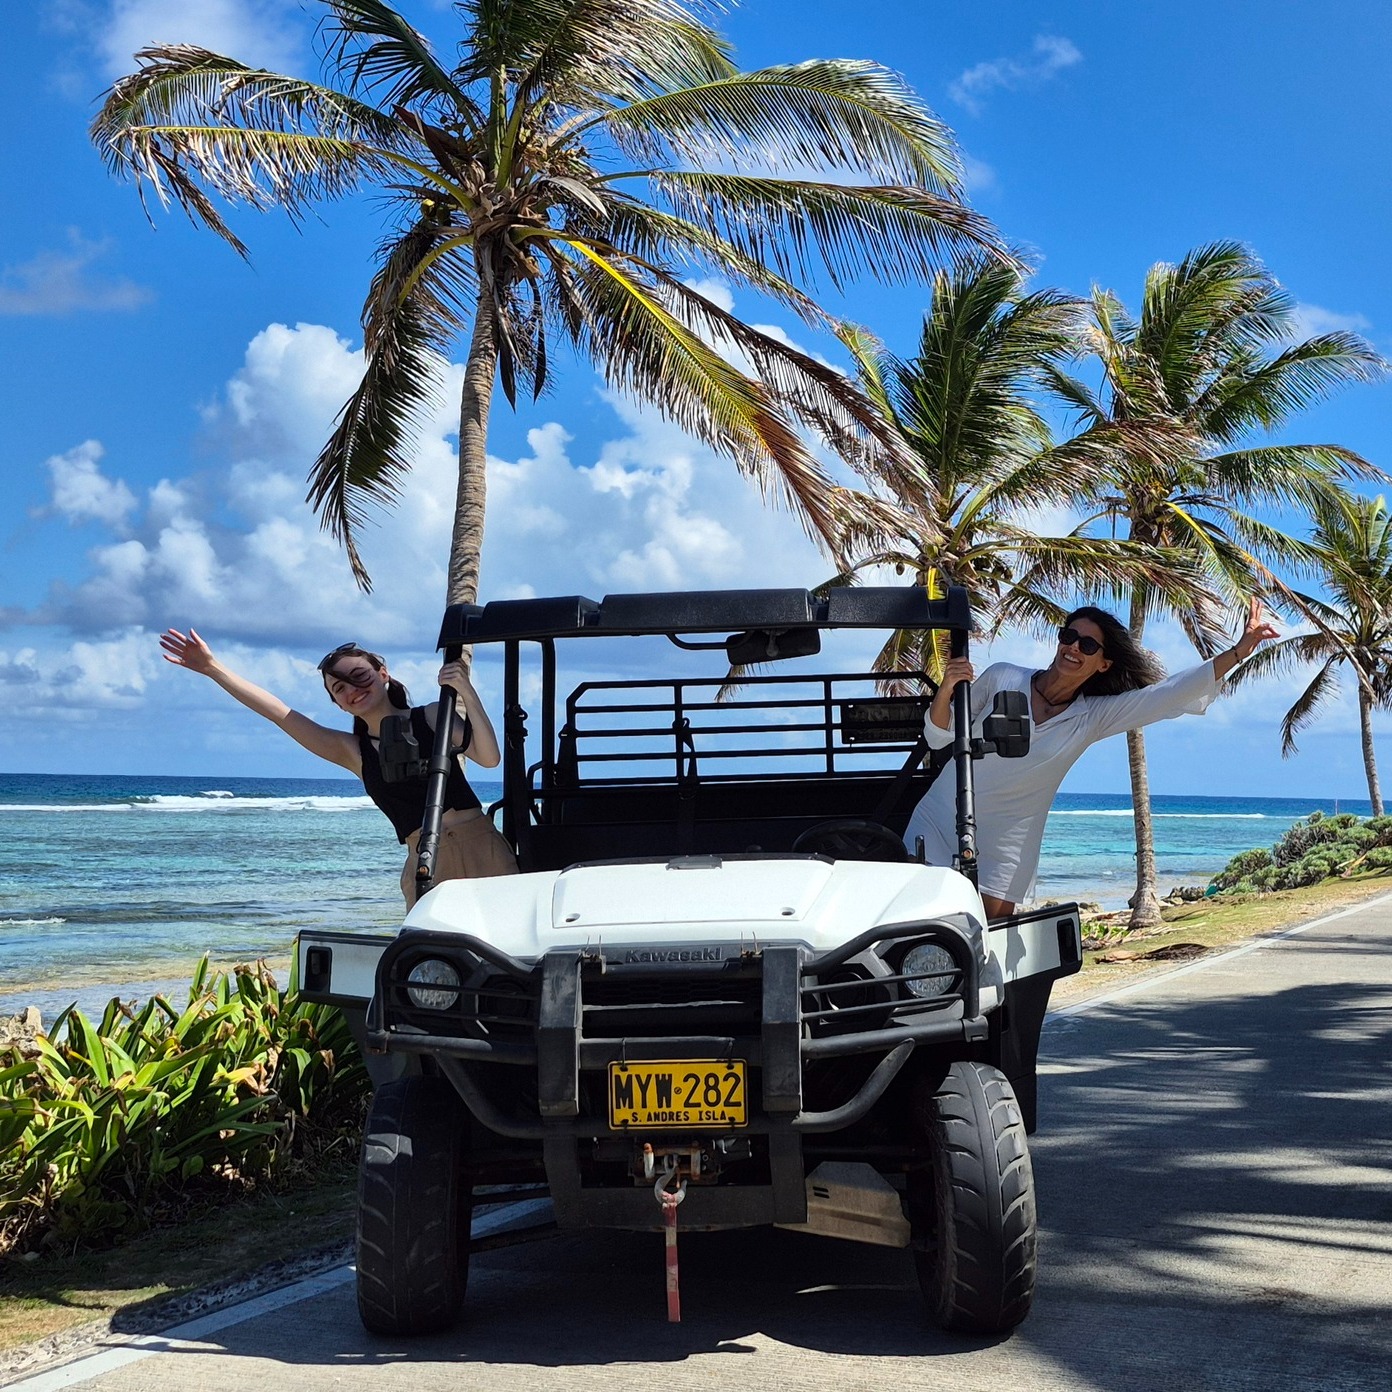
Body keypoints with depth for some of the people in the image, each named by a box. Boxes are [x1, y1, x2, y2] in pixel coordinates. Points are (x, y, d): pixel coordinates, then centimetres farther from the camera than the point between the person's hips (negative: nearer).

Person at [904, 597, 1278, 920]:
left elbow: (1173, 693, -4)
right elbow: (939, 737, 1)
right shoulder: (1001, 678, -1)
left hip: (1003, 854, 1)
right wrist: (946, 689, -19)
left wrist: (1239, 650, -10)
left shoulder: (1092, 717, 2)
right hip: (937, 826, -1)